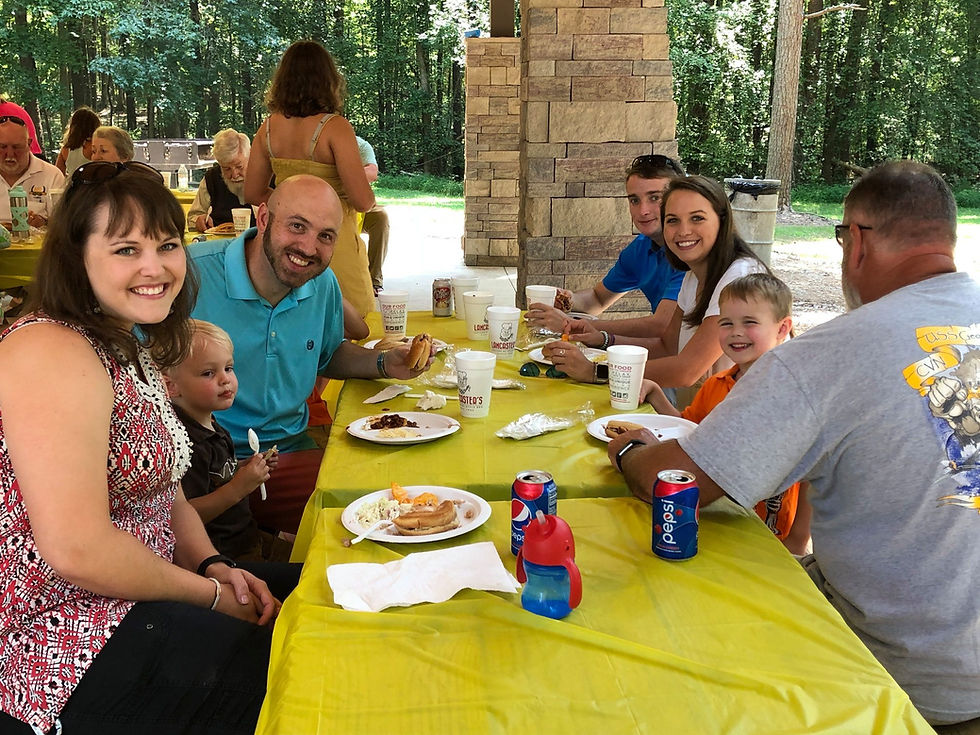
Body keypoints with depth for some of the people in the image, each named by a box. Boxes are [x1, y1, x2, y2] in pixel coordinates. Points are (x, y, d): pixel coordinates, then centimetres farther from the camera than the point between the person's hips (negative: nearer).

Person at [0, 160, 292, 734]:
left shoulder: (135, 349, 10)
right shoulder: (51, 354, -22)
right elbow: (76, 550, -28)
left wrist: (216, 566, -3)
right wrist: (211, 594, -16)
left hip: (134, 596, 10)